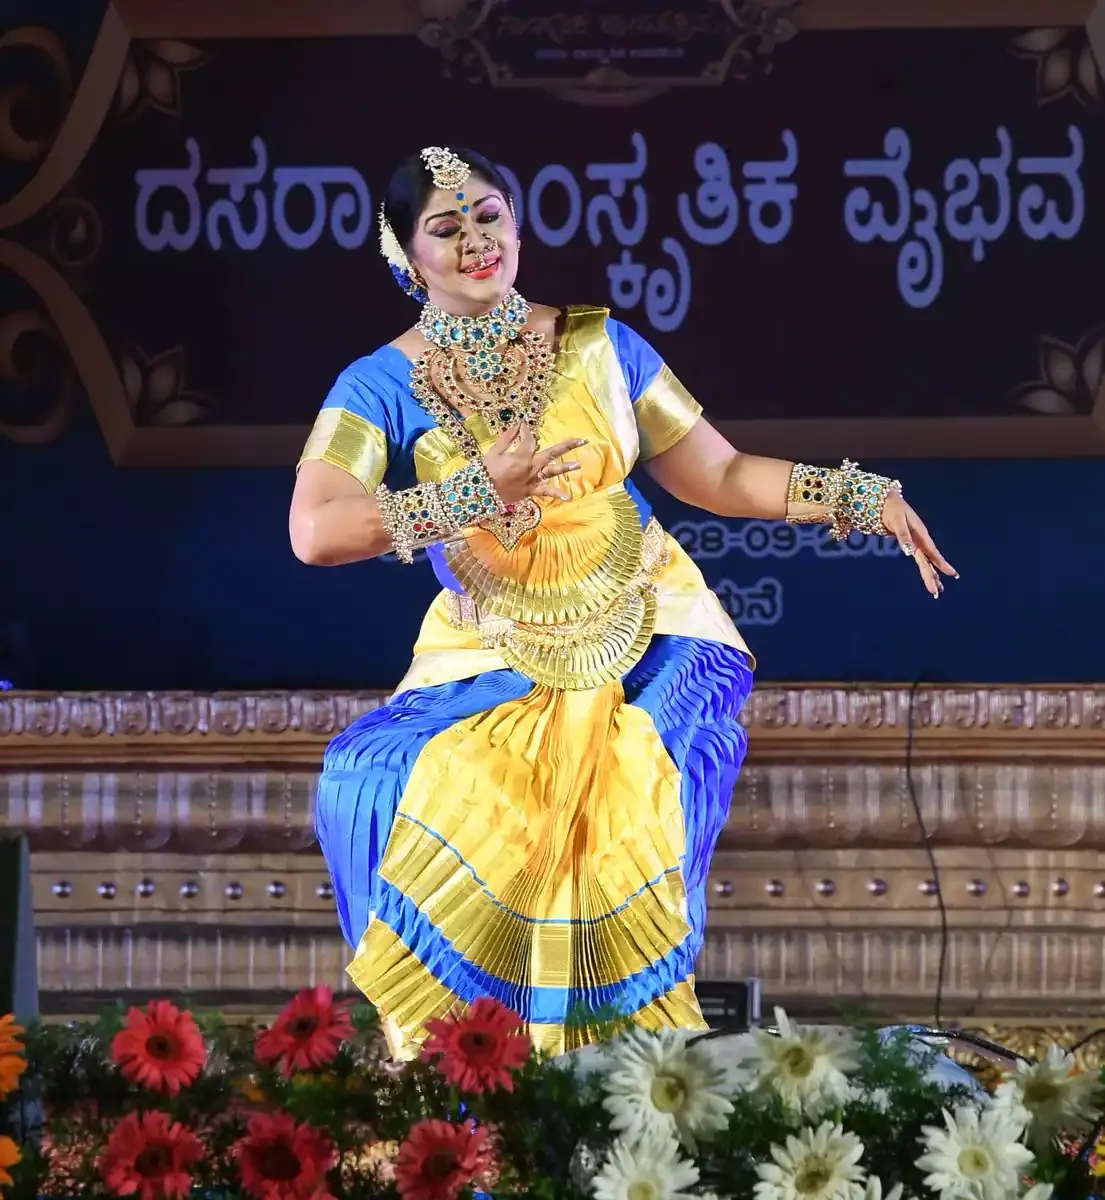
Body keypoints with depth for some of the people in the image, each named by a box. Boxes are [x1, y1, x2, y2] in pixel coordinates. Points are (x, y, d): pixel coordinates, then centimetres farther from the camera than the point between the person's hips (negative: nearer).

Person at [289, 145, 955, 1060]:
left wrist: (859, 497, -4)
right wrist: (479, 492, -28)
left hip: (647, 622, 1)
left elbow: (719, 476, 7)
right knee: (374, 782, -23)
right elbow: (315, 532, -20)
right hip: (493, 656, -1)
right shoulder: (380, 389, -5)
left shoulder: (599, 348, 3)